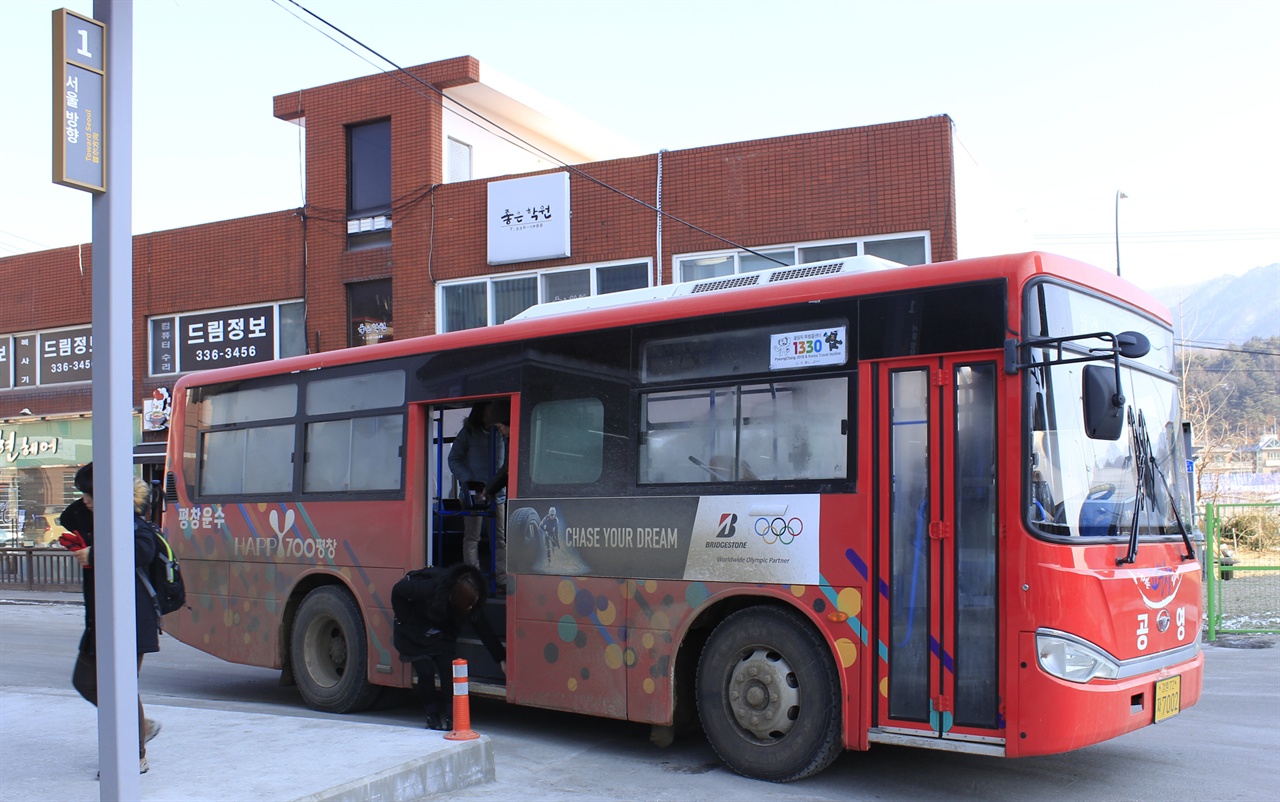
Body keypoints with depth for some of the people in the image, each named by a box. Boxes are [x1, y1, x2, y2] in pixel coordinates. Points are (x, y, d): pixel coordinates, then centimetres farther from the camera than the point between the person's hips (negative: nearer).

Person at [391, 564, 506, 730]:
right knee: (426, 672, -11)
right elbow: (398, 591, -24)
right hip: (415, 634, -4)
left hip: (442, 634, 4)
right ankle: (432, 716, 7)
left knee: (449, 672, -11)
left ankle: (451, 716, -1)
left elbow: (484, 629, -15)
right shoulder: (429, 588, -39)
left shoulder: (471, 602, -24)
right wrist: (407, 621, -17)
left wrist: (501, 659, -19)